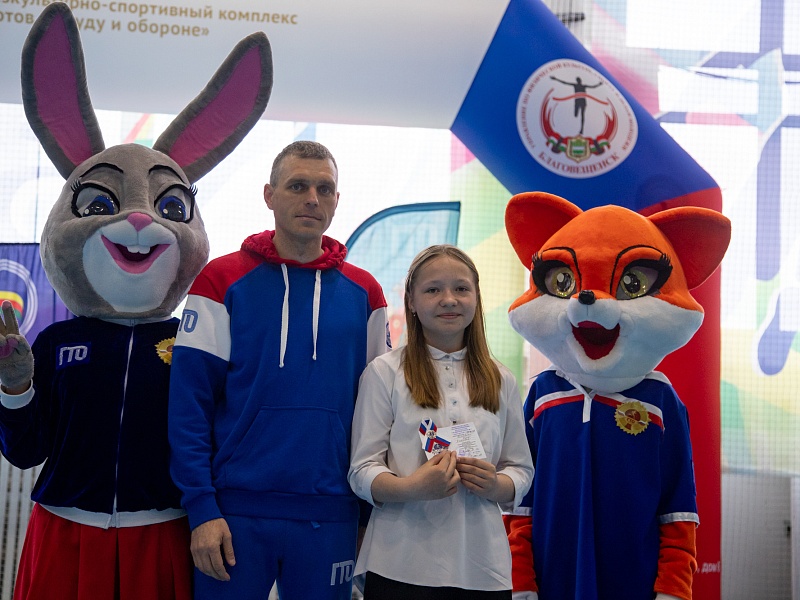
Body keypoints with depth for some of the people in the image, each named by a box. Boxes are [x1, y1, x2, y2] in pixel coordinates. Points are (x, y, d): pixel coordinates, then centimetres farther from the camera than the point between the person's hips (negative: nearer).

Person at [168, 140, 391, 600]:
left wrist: (371, 511, 6)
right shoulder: (222, 280, -2)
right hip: (238, 511, -2)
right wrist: (203, 509, -11)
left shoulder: (364, 292, 6)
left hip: (331, 518, 3)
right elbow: (190, 402, -5)